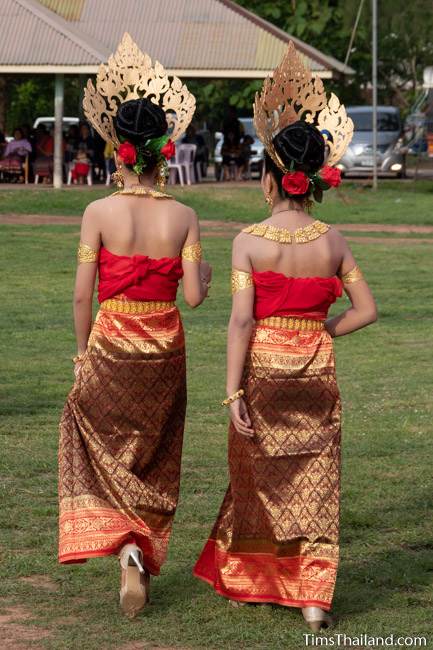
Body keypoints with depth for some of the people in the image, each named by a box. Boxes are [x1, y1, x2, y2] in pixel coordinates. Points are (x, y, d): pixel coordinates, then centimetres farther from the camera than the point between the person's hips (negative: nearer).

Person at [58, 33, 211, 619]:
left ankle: (124, 547, -11)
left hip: (111, 345, -2)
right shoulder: (183, 217, -6)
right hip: (165, 349, 2)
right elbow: (194, 295, -8)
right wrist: (205, 272, 14)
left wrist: (83, 352, 3)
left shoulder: (100, 212, -11)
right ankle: (144, 560, 22)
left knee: (103, 453, 10)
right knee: (154, 462, 16)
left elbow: (82, 293, -10)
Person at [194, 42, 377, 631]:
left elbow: (242, 321, -14)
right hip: (316, 372, 1)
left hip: (262, 367, -1)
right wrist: (316, 333, 11)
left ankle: (241, 580, 29)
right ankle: (314, 596, -1)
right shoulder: (332, 242, -1)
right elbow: (366, 311, 1)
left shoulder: (249, 241, -10)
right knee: (315, 485, 6)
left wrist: (233, 391, -13)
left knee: (254, 477, 16)